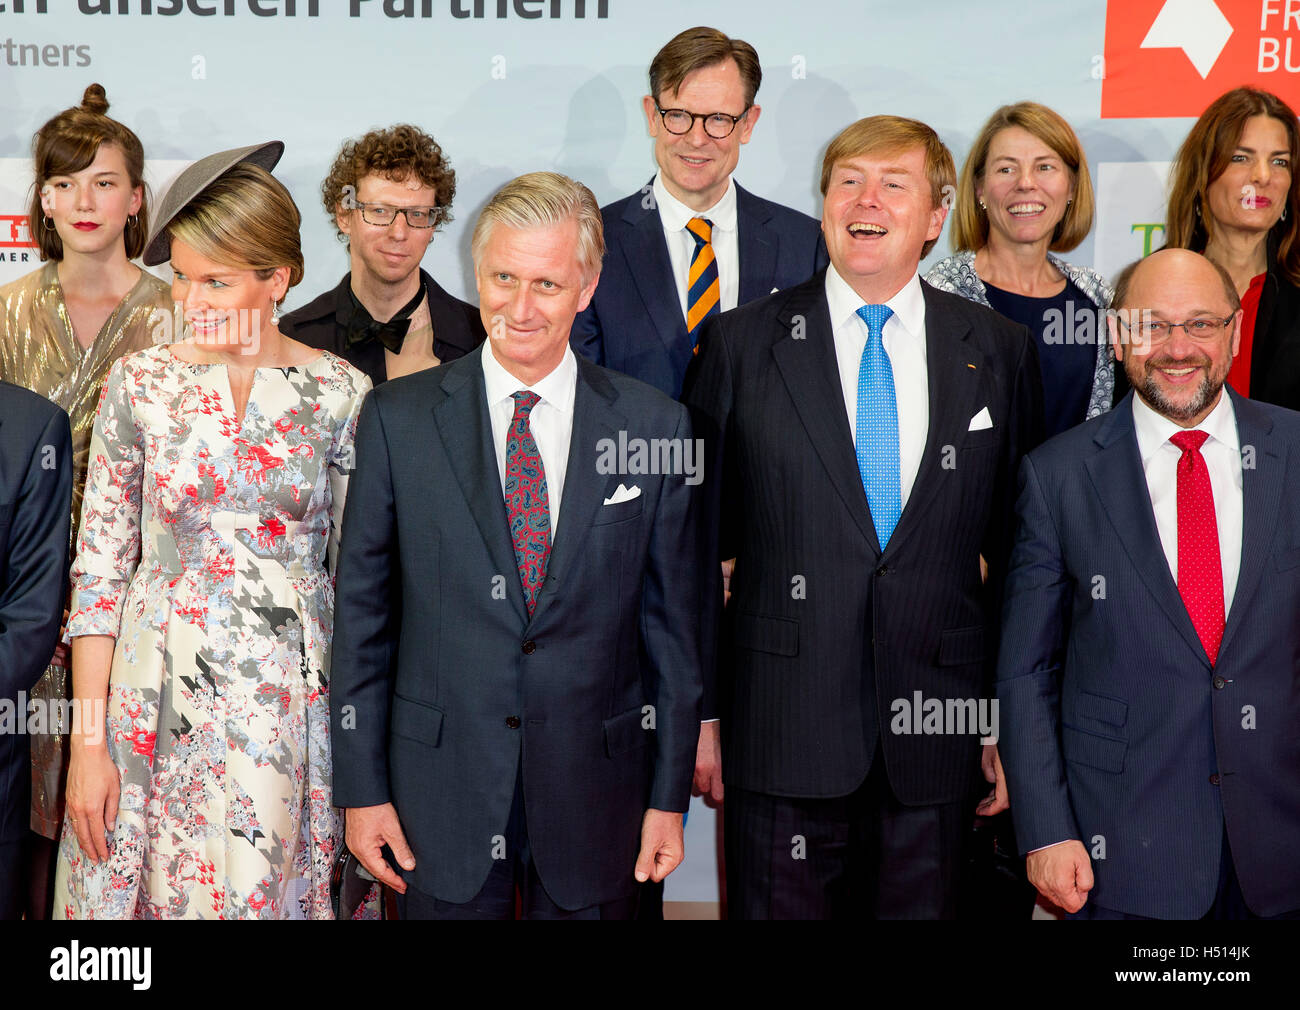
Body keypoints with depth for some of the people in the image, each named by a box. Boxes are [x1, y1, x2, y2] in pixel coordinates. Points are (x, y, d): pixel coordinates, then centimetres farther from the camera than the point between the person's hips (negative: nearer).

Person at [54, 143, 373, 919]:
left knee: (270, 888, 7)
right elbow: (99, 567, -1)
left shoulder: (341, 393, -2)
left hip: (292, 703, 0)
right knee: (146, 885, 9)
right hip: (160, 700, 1)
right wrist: (88, 741, -5)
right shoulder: (139, 383, -1)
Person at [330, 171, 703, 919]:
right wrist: (362, 786, -1)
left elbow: (673, 619, 2)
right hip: (441, 790, 0)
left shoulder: (655, 427, -1)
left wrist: (669, 797, 2)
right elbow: (362, 611, 1)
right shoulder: (399, 419, -2)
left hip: (594, 791, 1)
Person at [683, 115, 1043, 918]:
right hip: (784, 729, -1)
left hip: (937, 735, 2)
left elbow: (1021, 552, 7)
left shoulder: (1001, 353, 5)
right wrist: (701, 713, 1)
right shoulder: (742, 345, 1)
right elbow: (700, 542, 2)